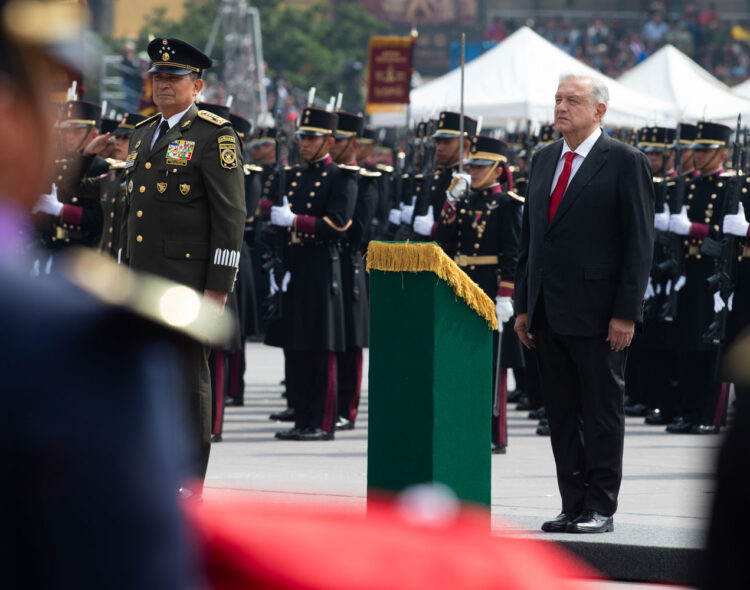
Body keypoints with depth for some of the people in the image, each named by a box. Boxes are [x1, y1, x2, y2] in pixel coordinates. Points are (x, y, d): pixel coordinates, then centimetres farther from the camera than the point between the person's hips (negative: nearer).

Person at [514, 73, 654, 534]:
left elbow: (640, 243, -8)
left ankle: (601, 509, 5)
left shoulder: (626, 163, -5)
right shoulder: (544, 160, 15)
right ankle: (574, 507, 14)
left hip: (596, 314, -6)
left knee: (602, 412, 0)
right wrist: (524, 305, 12)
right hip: (549, 313, 6)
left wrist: (626, 314, -13)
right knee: (562, 414, 8)